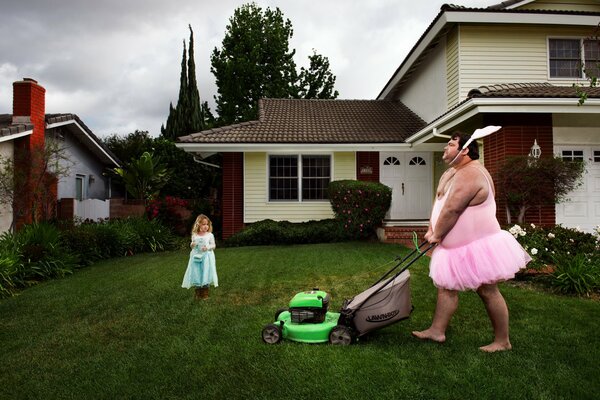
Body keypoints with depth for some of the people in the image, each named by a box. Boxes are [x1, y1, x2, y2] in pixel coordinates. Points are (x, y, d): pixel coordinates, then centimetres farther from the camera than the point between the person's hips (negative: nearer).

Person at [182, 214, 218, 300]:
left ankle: (205, 294, 12)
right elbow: (192, 246, 13)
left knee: (205, 274, -1)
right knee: (196, 274, 3)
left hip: (206, 257, -2)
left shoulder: (210, 235, -2)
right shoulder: (194, 235, 4)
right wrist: (192, 245, -9)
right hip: (196, 257, 2)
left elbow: (213, 245, 1)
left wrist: (207, 247, -17)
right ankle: (197, 293, 16)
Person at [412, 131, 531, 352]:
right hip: (456, 247, 10)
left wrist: (437, 235, -13)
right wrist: (432, 230, 0)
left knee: (488, 292, 1)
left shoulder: (470, 174, -23)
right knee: (446, 286, 12)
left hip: (478, 245, -10)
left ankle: (502, 341, 15)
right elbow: (439, 202, 11)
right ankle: (437, 330, 22)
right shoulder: (452, 172, 12)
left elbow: (451, 209, -26)